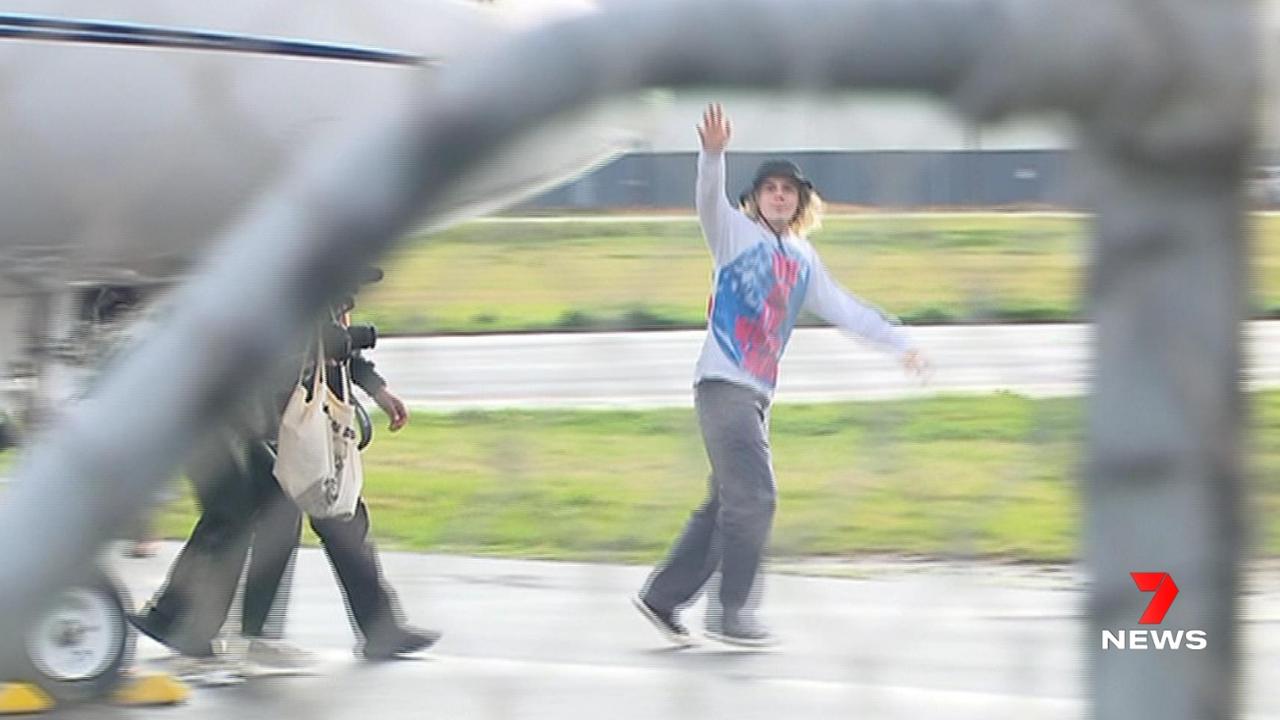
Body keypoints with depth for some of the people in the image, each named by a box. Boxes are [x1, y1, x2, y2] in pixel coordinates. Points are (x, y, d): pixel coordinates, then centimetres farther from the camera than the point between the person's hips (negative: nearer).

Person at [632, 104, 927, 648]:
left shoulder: (803, 260, 17)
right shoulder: (736, 232, -2)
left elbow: (842, 308, 22)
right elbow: (709, 201, -22)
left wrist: (899, 342, 19)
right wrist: (713, 154, -40)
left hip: (757, 395, 8)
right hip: (722, 383, -8)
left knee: (727, 505, 9)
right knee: (754, 497, -14)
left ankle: (662, 597, 18)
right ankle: (730, 614, -9)